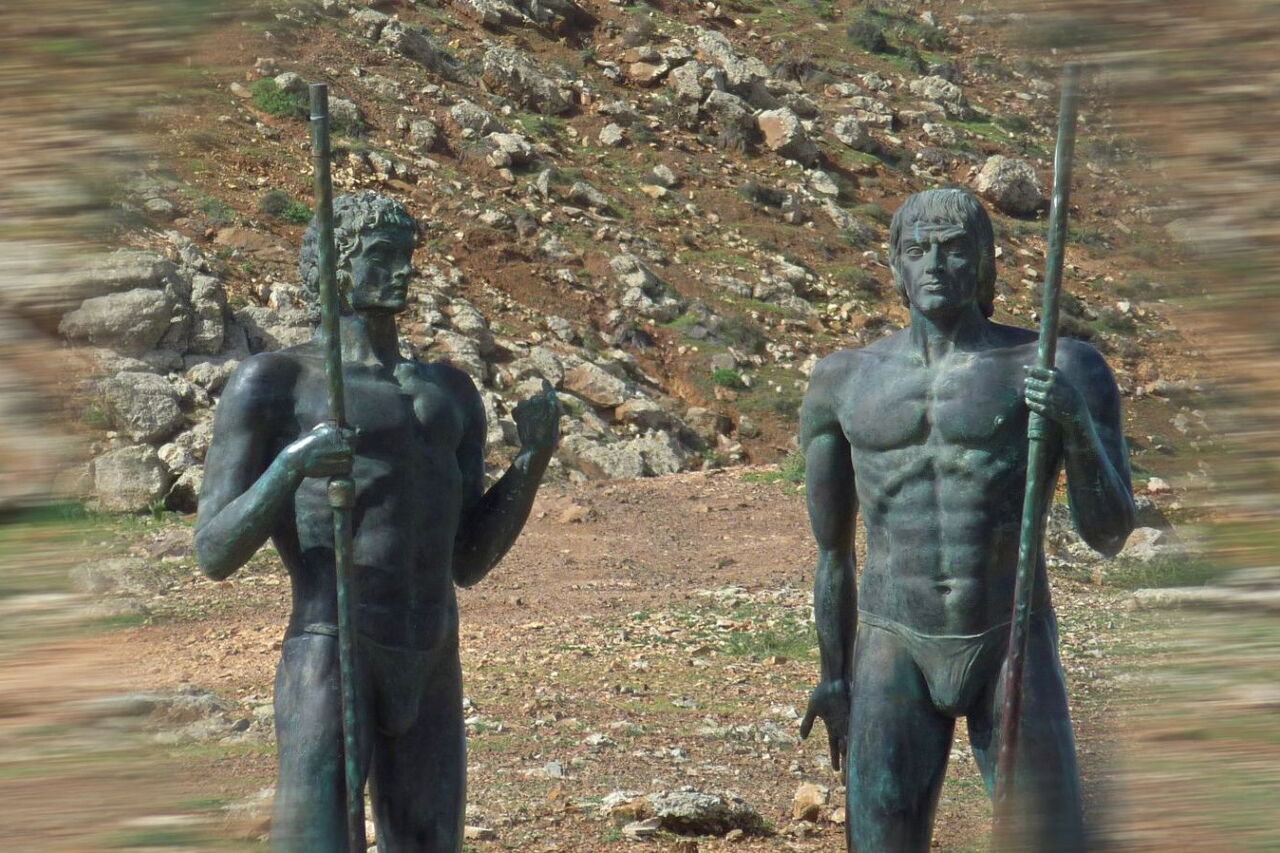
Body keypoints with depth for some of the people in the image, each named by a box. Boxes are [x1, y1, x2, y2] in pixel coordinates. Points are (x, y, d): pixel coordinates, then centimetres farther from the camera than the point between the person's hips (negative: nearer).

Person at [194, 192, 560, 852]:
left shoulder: (450, 393, 19)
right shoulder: (272, 383, 0)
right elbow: (215, 555, -5)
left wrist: (533, 458, 4)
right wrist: (287, 469, -23)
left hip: (430, 674, 7)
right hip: (327, 658, -7)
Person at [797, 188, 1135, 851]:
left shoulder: (1060, 370, -1)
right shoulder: (844, 382, 7)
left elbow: (1109, 534, -5)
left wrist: (1078, 423, -21)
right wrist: (834, 677, 19)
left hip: (1013, 649, -2)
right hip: (893, 654, 2)